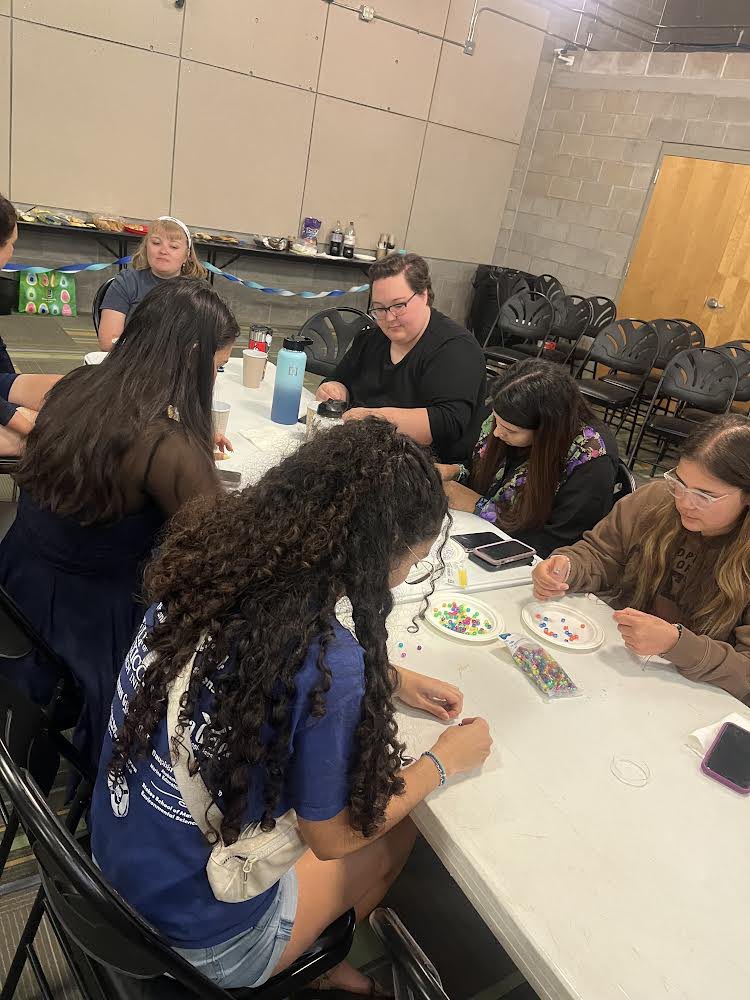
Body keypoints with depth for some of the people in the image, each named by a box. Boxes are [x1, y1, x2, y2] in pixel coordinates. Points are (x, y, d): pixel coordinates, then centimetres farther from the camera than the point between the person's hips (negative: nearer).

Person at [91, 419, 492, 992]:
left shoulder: (211, 560, -15)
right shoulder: (329, 667, -35)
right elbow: (331, 838, -17)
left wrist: (389, 679, 5)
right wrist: (445, 761, -4)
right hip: (200, 943, -5)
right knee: (396, 832, 18)